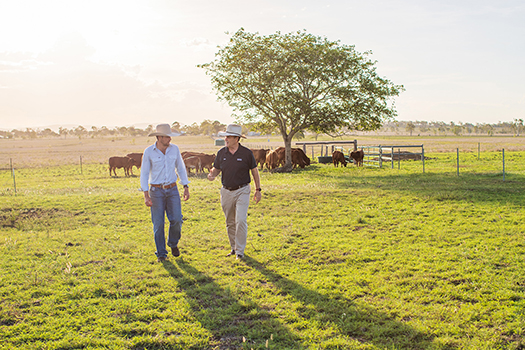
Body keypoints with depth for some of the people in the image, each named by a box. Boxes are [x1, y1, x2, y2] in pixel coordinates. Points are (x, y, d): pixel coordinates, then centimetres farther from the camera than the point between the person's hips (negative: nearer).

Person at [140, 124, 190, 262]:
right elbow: (144, 174, -4)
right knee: (158, 223, -1)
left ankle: (173, 243, 23)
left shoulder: (174, 149, 1)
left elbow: (181, 168, 9)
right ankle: (161, 254, 13)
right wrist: (146, 196, -11)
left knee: (176, 220, -6)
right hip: (156, 191, -2)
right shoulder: (149, 152, -7)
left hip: (172, 189, 2)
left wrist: (186, 187, 3)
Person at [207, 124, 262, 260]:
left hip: (242, 191, -4)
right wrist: (212, 175, -13)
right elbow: (216, 169, 11)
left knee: (241, 221, -11)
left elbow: (254, 171, 2)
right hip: (226, 191, 4)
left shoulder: (246, 153, -7)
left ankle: (240, 251, 1)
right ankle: (234, 248, 28)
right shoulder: (221, 153, 1)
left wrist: (258, 190, 2)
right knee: (230, 223, 12)